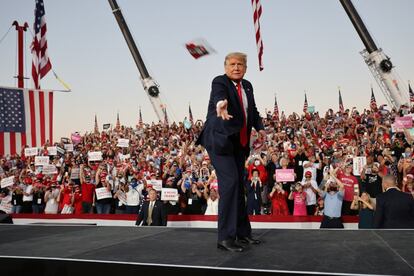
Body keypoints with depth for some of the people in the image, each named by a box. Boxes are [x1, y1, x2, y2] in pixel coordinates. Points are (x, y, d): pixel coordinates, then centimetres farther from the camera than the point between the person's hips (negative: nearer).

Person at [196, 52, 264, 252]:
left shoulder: (247, 86, 10)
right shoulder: (219, 82, -11)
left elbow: (253, 110, 18)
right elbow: (219, 95, -34)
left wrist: (260, 127, 0)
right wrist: (221, 104, -57)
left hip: (239, 143, 8)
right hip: (220, 140, -8)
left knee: (239, 185, 13)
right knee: (230, 183, -18)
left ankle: (242, 232, 26)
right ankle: (225, 237, -12)